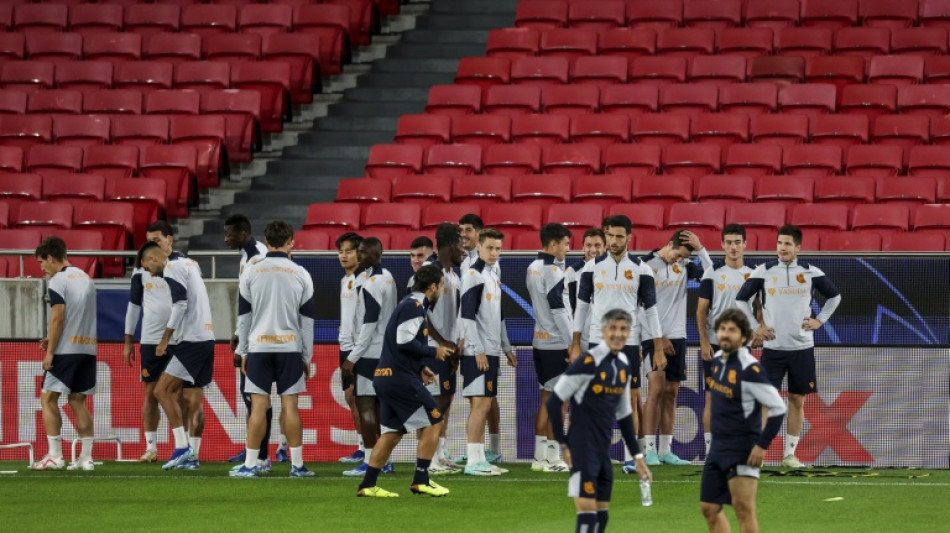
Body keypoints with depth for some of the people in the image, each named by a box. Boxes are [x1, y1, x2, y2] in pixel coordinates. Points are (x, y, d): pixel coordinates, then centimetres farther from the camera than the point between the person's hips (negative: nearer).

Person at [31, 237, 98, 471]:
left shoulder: (58, 281, -9)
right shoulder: (86, 278, 16)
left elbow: (58, 318, -16)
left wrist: (50, 351, -12)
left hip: (66, 351, -7)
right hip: (87, 348, 7)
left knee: (48, 399, -1)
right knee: (78, 401, 10)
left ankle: (54, 456, -7)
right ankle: (86, 458, 5)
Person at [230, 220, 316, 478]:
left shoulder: (251, 271, 1)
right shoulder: (301, 275, 2)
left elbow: (243, 314, 4)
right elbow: (307, 319, 5)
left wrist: (243, 351, 11)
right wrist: (307, 356, 11)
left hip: (259, 346, 0)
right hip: (290, 347, 0)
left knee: (259, 405, 0)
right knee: (290, 405, 2)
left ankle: (251, 463, 0)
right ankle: (297, 464, 3)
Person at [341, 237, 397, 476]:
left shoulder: (370, 284, -16)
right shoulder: (387, 278, 14)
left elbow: (369, 324, -19)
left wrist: (353, 358, -17)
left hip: (369, 352, -10)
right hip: (386, 351, 10)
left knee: (365, 405, -8)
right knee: (380, 405, 12)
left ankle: (370, 461, -11)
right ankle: (385, 459, 14)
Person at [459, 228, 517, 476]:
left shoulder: (494, 276, 17)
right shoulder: (473, 275, -10)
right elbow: (467, 314, -15)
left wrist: (506, 347, 24)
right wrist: (478, 350, -18)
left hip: (491, 351, 9)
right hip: (477, 351, -9)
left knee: (485, 404, 9)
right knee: (480, 404, -10)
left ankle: (480, 459, 11)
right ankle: (473, 461, -9)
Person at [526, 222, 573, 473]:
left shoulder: (533, 268, 13)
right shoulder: (552, 270, -15)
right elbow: (558, 309, -18)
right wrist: (572, 344, -15)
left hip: (540, 340, 9)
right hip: (556, 343, -9)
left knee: (546, 398, 12)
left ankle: (540, 456, 13)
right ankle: (552, 457, -3)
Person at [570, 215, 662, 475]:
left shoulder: (641, 269, 1)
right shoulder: (593, 267, 4)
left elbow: (651, 310, 4)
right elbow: (582, 305, 9)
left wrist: (658, 349, 0)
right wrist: (575, 345, 6)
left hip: (629, 343, -1)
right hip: (598, 342, 1)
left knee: (631, 398, -2)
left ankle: (630, 457, 2)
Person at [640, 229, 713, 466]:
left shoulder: (684, 266, 8)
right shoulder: (648, 266, -7)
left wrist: (700, 248, -10)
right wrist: (658, 338, -9)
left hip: (676, 337, 5)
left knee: (671, 393, 6)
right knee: (657, 387, -15)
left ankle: (665, 451, 11)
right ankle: (649, 450, -15)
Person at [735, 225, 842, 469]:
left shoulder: (811, 273, 3)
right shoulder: (763, 272, -1)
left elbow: (834, 296, 18)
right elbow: (741, 299, 8)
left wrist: (820, 320, 7)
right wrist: (755, 327, 2)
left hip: (802, 347, 2)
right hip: (773, 347, -2)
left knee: (798, 400, 5)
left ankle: (789, 453, 13)